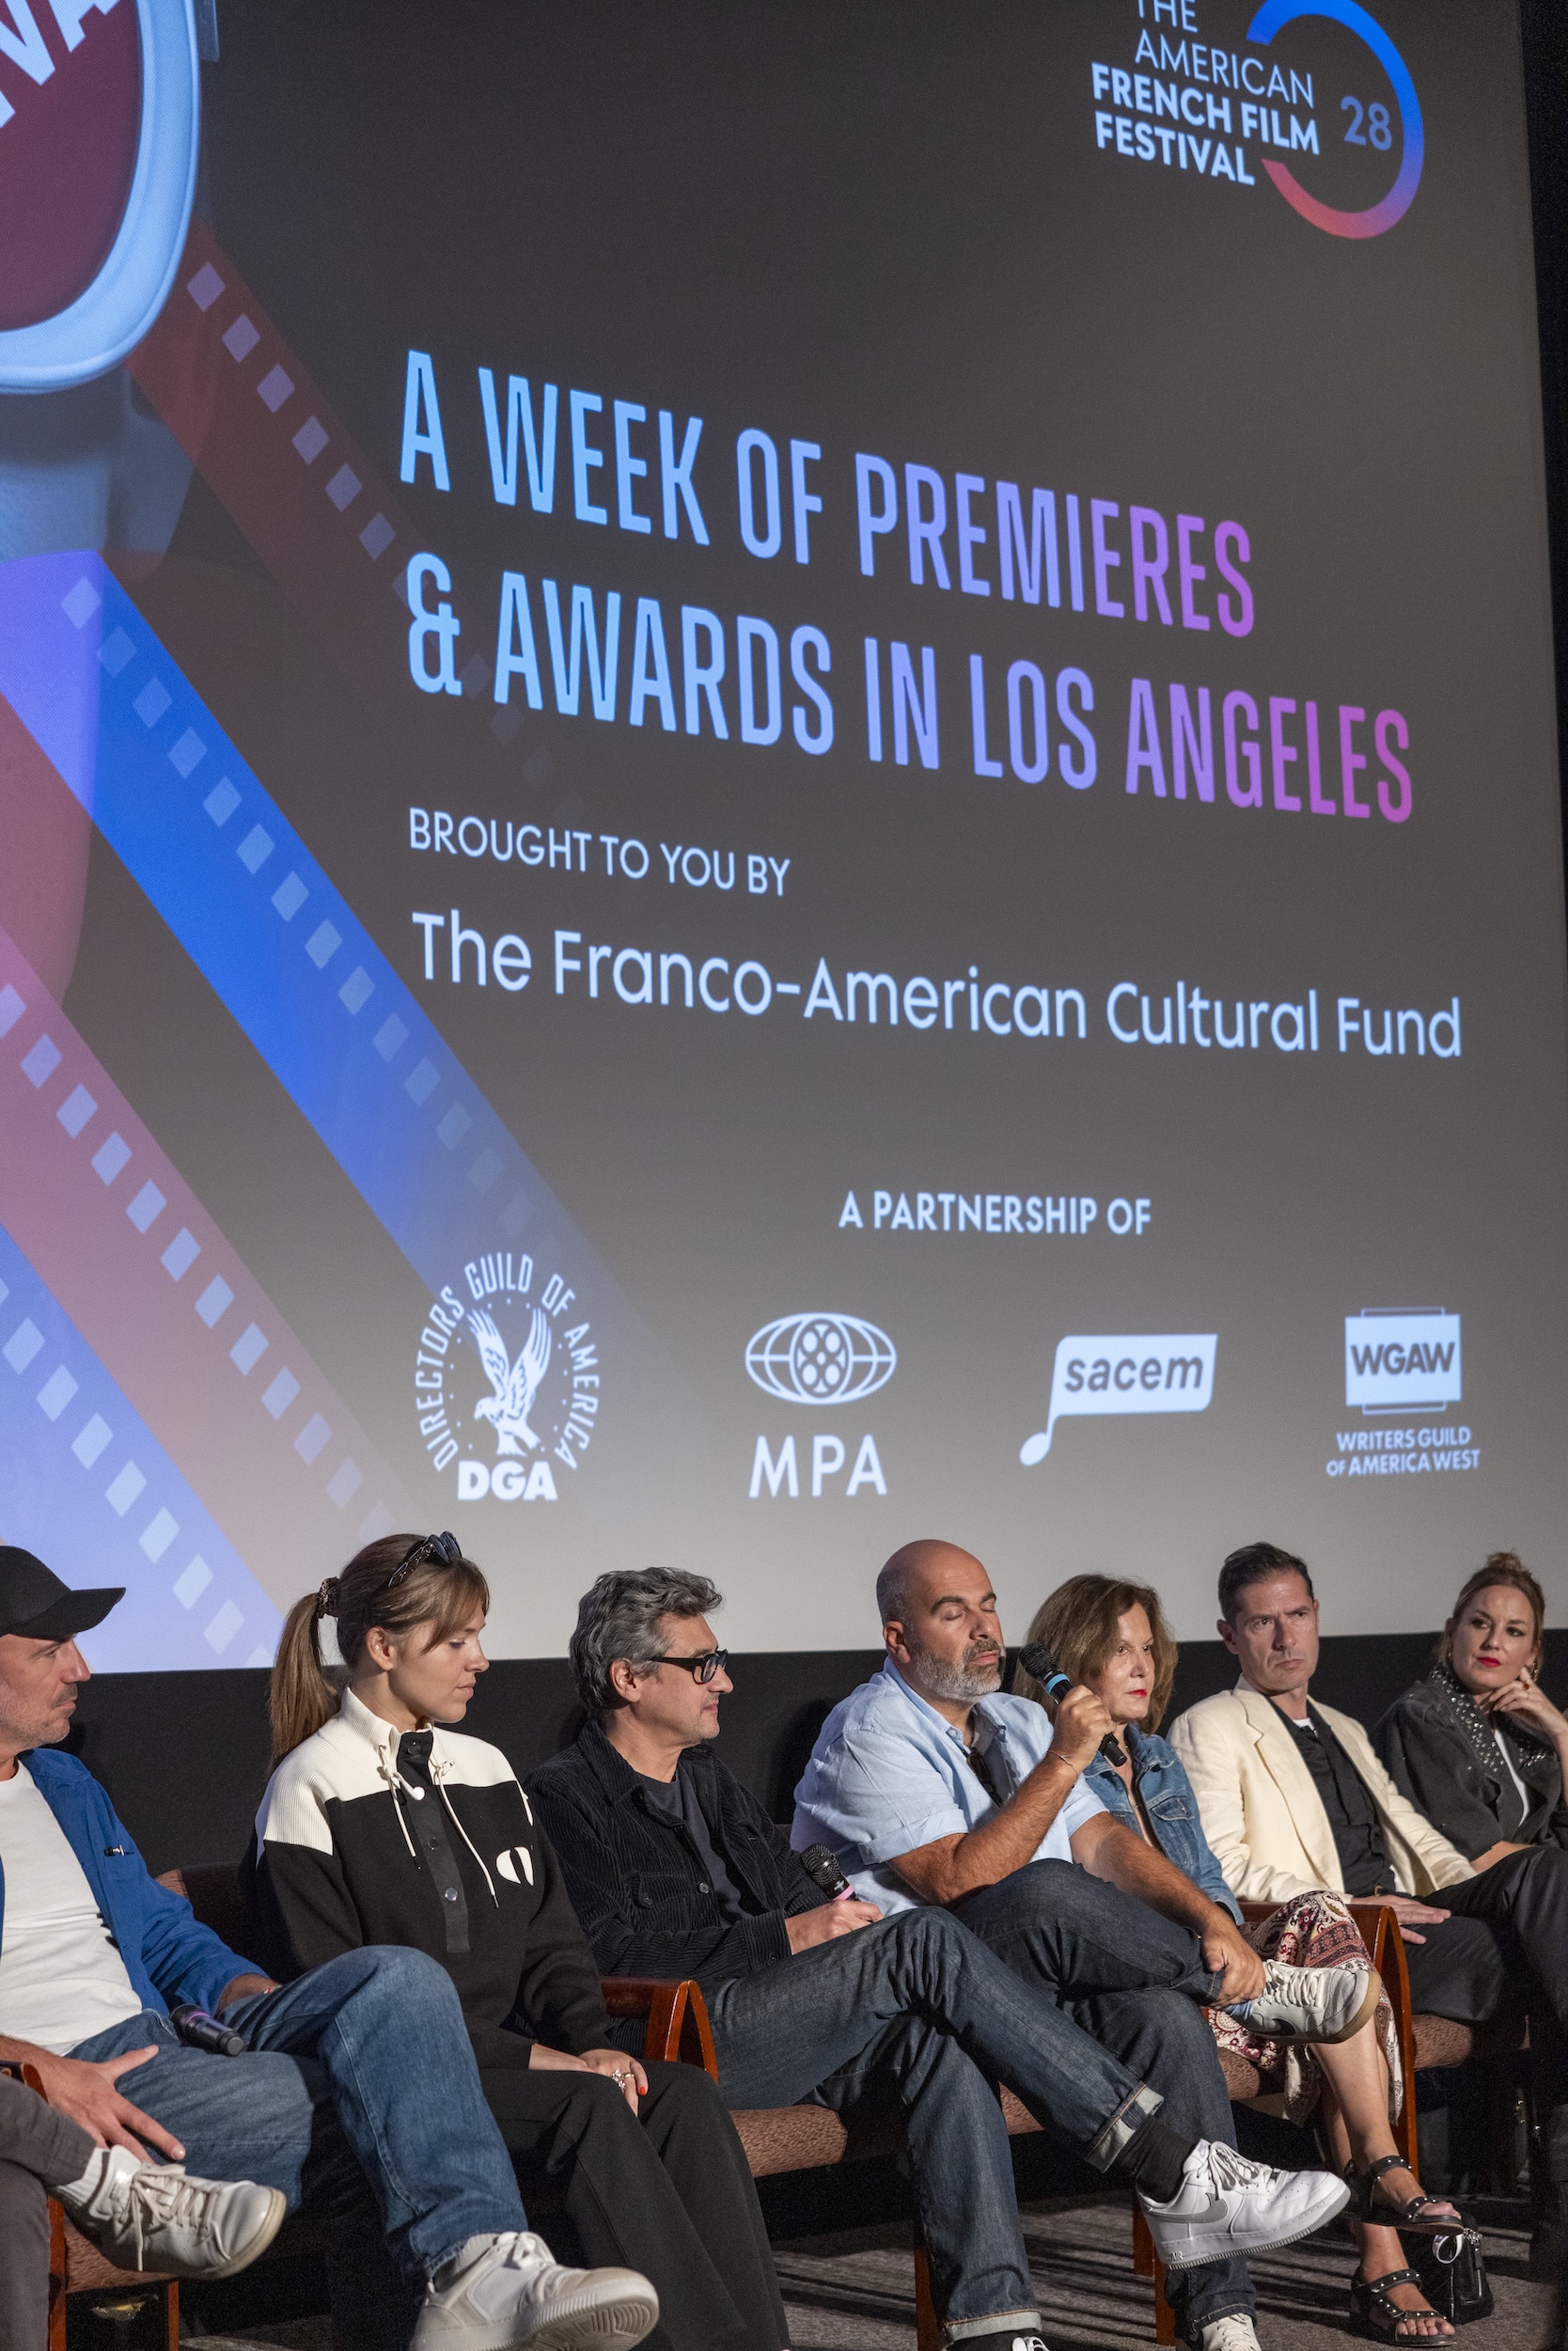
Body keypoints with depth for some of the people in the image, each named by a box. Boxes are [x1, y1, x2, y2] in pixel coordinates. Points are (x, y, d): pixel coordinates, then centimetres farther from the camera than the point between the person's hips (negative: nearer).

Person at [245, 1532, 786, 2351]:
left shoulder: (484, 1770, 17)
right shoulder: (312, 1793, -4)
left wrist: (590, 2043, -7)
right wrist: (522, 2056, -16)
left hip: (512, 2055, 6)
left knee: (683, 2092, -21)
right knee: (587, 2106, -32)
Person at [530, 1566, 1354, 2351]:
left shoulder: (708, 1780, 27)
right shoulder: (566, 1798, 0)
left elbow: (800, 1896, 27)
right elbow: (609, 1950, -14)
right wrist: (786, 1936, -15)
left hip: (776, 2024, 8)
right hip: (674, 2044, -7)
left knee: (934, 2043, -26)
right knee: (923, 1941, -24)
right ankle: (1177, 2176, -24)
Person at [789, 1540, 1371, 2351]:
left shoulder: (1016, 1721, 20)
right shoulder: (868, 1737, -6)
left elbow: (1100, 1841, 12)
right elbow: (961, 1880, -18)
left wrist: (1207, 1918, -5)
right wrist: (1061, 1762, -19)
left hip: (1049, 1978, 6)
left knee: (1164, 2012, -26)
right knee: (1048, 1894, -35)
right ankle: (1256, 1986, -10)